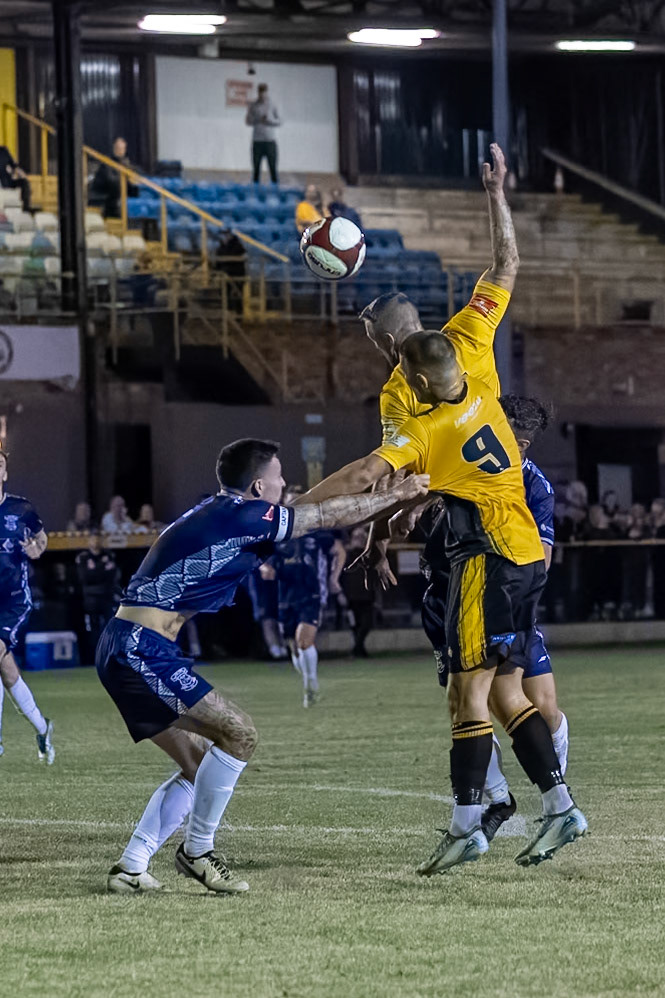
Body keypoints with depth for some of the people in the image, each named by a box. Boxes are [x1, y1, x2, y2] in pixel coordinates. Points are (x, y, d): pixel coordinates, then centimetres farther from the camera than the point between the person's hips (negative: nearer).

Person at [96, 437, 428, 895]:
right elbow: (328, 515, -1)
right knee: (239, 733, -11)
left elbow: (316, 513, 32)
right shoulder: (241, 515, -11)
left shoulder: (217, 512, 18)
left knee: (198, 764, 15)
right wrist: (398, 495, 12)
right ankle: (197, 852, -1)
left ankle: (131, 868, 12)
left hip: (124, 649, 10)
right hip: (142, 650, -10)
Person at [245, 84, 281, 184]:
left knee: (273, 168, -4)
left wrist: (269, 121, -14)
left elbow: (279, 122, 5)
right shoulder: (253, 106, 6)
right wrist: (259, 120, -15)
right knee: (256, 168, 1)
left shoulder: (272, 106, 5)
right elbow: (247, 121, 2)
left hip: (270, 141, -1)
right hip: (257, 142, 1)